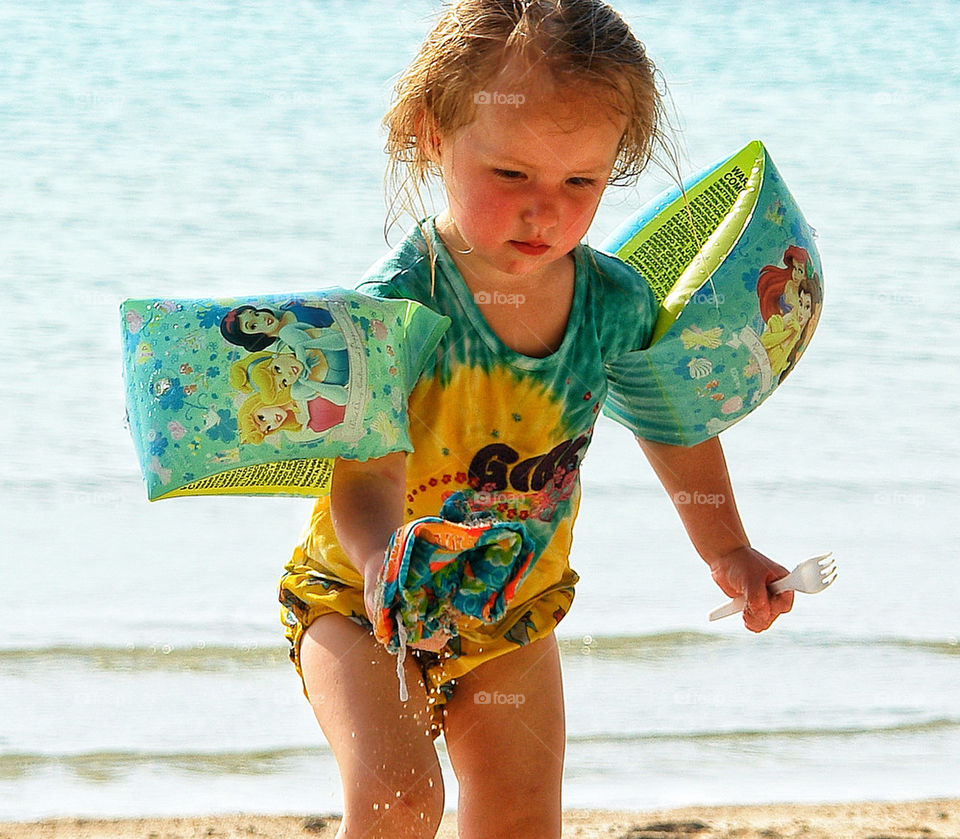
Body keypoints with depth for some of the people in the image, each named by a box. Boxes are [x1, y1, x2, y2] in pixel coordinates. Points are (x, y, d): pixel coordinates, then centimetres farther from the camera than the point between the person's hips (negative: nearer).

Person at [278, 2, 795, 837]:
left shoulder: (617, 303, -13)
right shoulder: (396, 304, -29)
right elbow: (367, 474, -37)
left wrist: (727, 550, 15)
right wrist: (384, 560, -58)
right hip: (359, 608, -5)